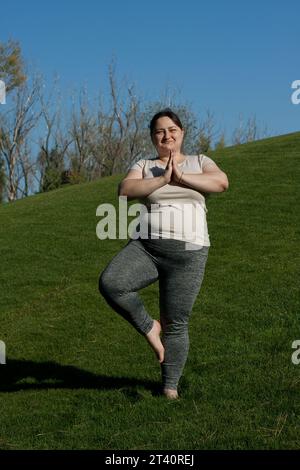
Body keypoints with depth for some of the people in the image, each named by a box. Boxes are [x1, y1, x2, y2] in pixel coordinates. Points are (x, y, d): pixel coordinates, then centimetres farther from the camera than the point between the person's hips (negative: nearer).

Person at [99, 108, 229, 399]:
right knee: (110, 283, -27)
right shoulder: (143, 166, 11)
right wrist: (162, 180, -15)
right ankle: (149, 328, -3)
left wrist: (180, 177, -14)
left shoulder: (199, 162, 11)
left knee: (176, 324, 1)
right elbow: (125, 190, -10)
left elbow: (221, 182, -10)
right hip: (145, 248, 1)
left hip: (187, 254, -1)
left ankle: (170, 386, 19)